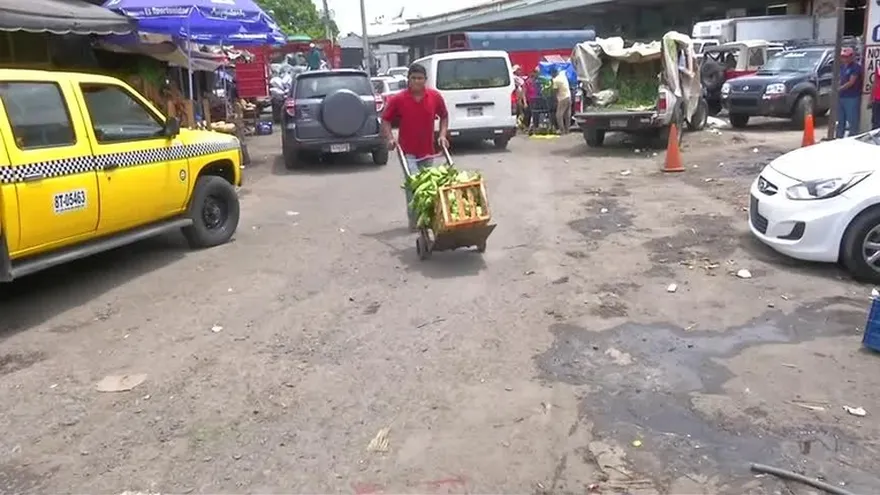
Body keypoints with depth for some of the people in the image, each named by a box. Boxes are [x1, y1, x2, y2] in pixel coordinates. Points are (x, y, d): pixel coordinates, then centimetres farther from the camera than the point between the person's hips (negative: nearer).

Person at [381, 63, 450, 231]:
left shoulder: (435, 96, -2)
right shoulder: (398, 99, -10)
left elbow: (444, 116, 12)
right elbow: (385, 120, 0)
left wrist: (442, 135, 0)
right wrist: (390, 138, -14)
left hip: (427, 151, 4)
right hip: (407, 151, -4)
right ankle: (414, 220, -4)